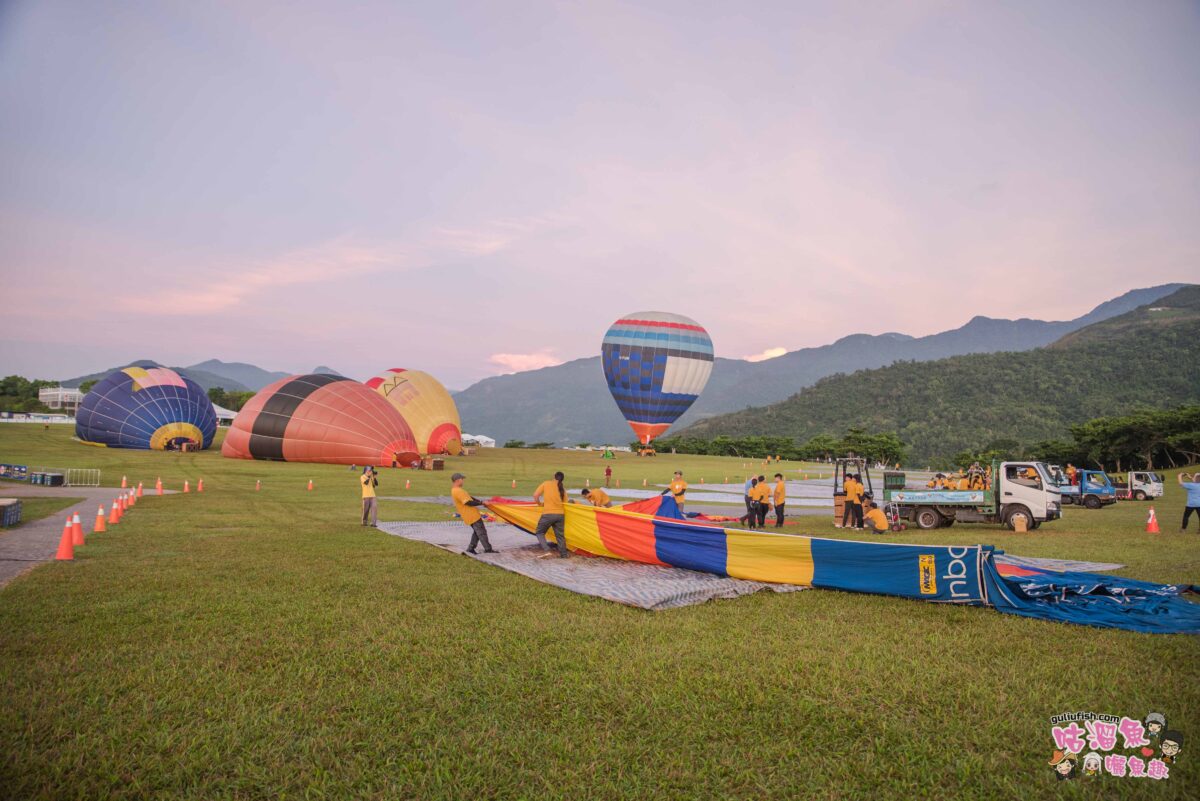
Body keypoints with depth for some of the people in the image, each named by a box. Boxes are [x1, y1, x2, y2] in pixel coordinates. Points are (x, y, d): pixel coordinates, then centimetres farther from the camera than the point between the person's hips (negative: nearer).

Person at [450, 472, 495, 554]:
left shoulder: (455, 490, 14)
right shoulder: (458, 491, -21)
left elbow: (469, 497, 17)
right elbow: (468, 502, -24)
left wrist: (480, 501, 9)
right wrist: (481, 503, -15)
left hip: (471, 514, 10)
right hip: (471, 515, -10)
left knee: (477, 531, 18)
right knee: (481, 532, -3)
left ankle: (471, 548, 21)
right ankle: (488, 549, 3)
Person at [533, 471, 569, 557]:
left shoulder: (546, 484, 2)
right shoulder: (562, 489, 10)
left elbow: (535, 495, -4)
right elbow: (565, 503, 10)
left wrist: (540, 504, 12)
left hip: (548, 514, -3)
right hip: (560, 514, 4)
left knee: (539, 532, 13)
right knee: (560, 535, 16)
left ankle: (547, 550, -4)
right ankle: (564, 555, 18)